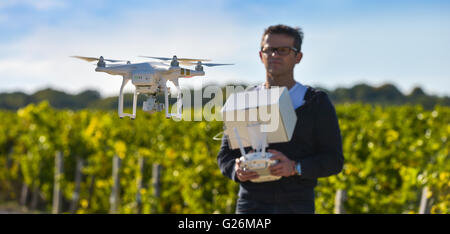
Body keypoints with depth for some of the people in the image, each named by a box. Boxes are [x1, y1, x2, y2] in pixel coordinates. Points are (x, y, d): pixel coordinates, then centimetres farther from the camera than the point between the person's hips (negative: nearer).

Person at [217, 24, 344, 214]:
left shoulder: (317, 103, 5)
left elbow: (334, 161, 0)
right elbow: (225, 155, 14)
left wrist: (295, 167, -18)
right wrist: (237, 171, -11)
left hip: (297, 205, -1)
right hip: (252, 205, 1)